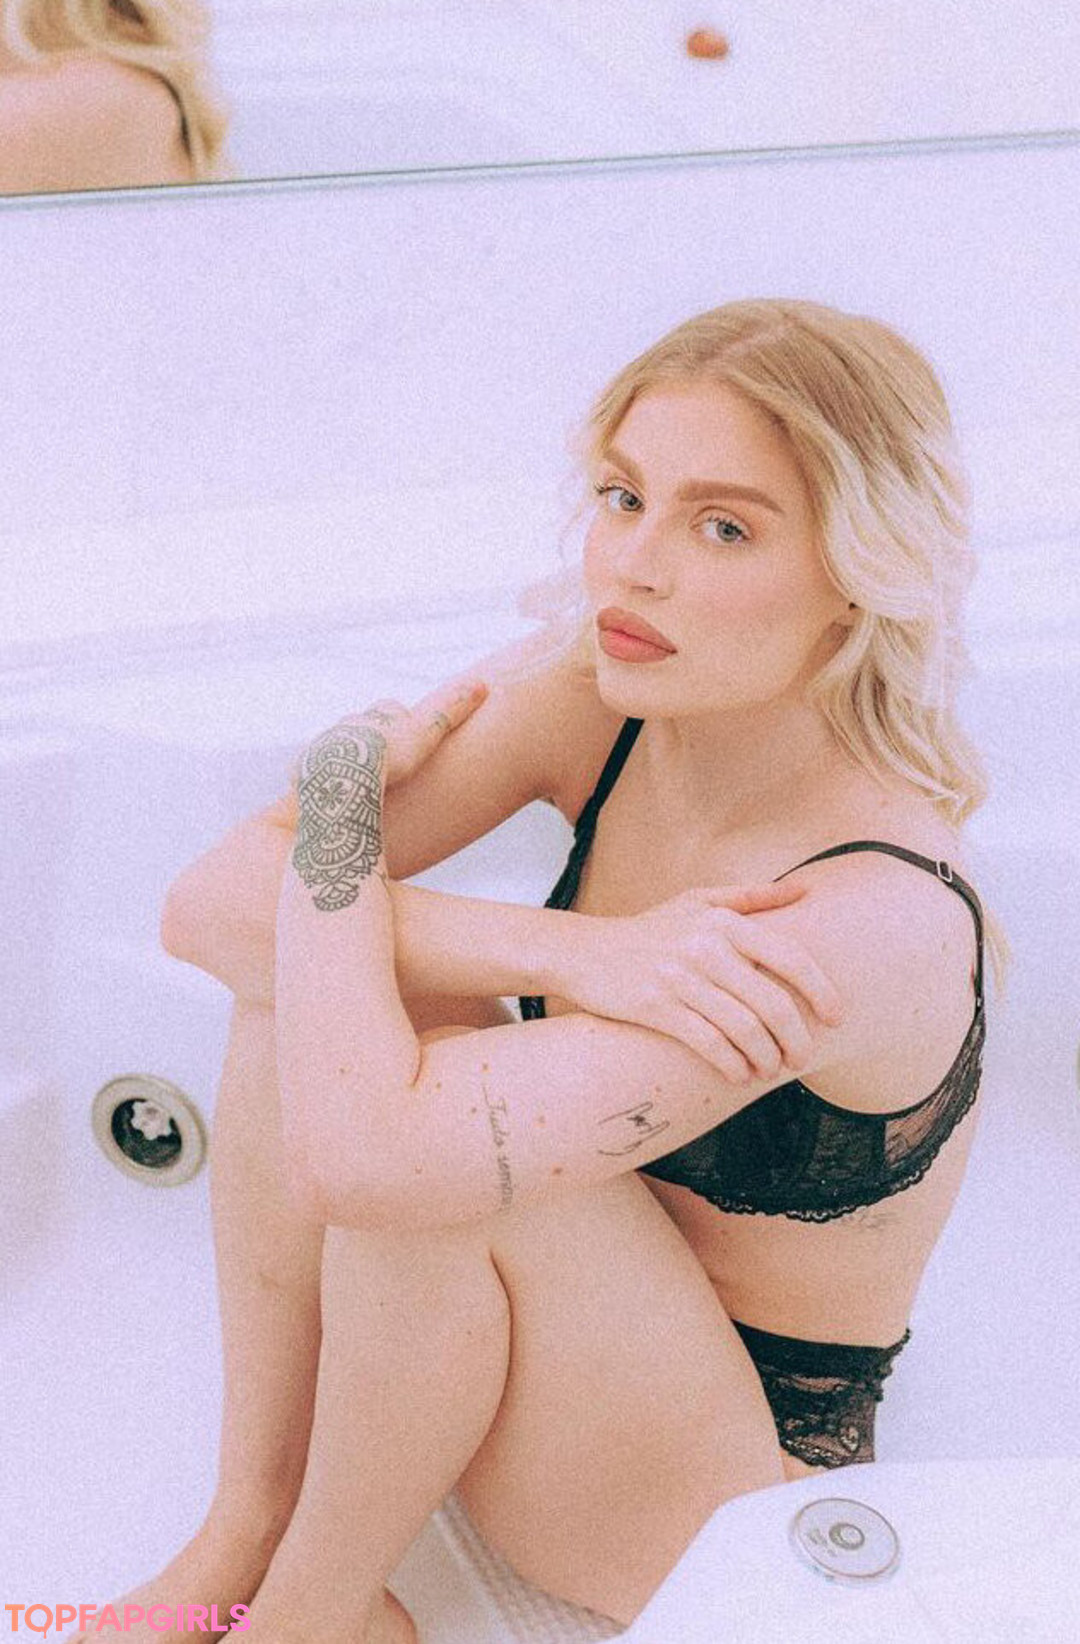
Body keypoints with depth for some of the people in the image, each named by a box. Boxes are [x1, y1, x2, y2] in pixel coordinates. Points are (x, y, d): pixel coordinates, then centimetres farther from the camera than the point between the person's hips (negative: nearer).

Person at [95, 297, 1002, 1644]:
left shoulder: (867, 928, -33)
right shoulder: (592, 706, -12)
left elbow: (358, 1154, -39)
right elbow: (205, 905, -18)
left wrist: (344, 792, -24)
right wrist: (557, 953, -31)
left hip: (721, 1501, -5)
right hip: (569, 1316, 6)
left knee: (419, 1125, -31)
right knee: (296, 955, -17)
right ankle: (250, 1520, -5)